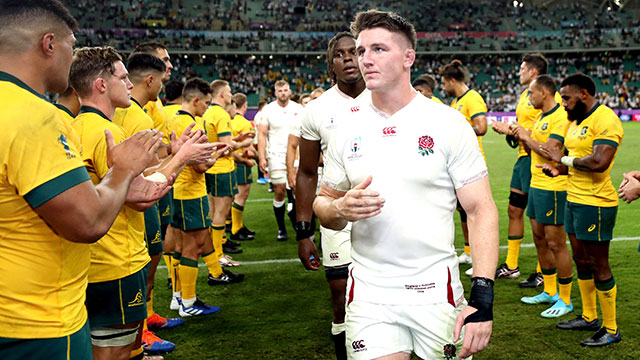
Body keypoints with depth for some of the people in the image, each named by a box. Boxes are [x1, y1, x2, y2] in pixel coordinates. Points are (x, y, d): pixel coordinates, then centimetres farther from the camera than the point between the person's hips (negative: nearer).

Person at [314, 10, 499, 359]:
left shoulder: (447, 123, -6)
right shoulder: (348, 128, 4)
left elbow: (481, 210, -8)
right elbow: (322, 203, 12)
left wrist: (482, 298, -17)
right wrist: (341, 209, -13)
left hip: (436, 290, -2)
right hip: (369, 293, 2)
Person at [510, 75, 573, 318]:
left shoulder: (560, 116, -15)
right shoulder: (542, 117, 15)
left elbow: (549, 149, -24)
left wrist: (527, 136, -11)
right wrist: (518, 135, 6)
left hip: (553, 187, -10)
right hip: (536, 184, 10)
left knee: (556, 243, -3)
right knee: (540, 240, 15)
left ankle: (565, 300, 8)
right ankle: (550, 292, 28)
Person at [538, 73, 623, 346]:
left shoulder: (605, 119, -17)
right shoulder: (574, 122, 14)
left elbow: (599, 162, -29)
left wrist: (563, 159, -16)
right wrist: (559, 169, 3)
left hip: (595, 203, -9)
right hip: (574, 200, 9)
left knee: (599, 266, 0)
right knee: (581, 261, 18)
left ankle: (611, 330, 13)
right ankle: (589, 317, 33)